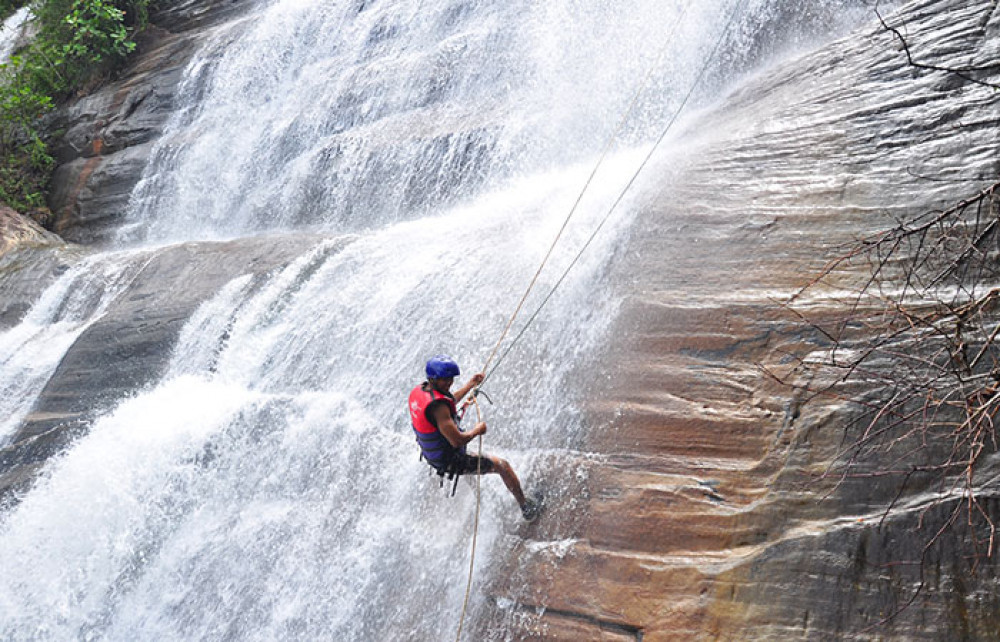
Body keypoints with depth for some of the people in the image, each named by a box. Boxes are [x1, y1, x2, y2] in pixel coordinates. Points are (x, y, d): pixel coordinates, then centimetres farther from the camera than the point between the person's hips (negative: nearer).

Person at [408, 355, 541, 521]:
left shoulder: (418, 391, -7)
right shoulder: (437, 406, -36)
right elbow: (457, 441, -34)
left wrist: (470, 385, 20)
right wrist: (478, 430, -16)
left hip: (431, 456, 9)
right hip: (451, 462, -9)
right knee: (502, 465, 6)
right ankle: (526, 507, 24)